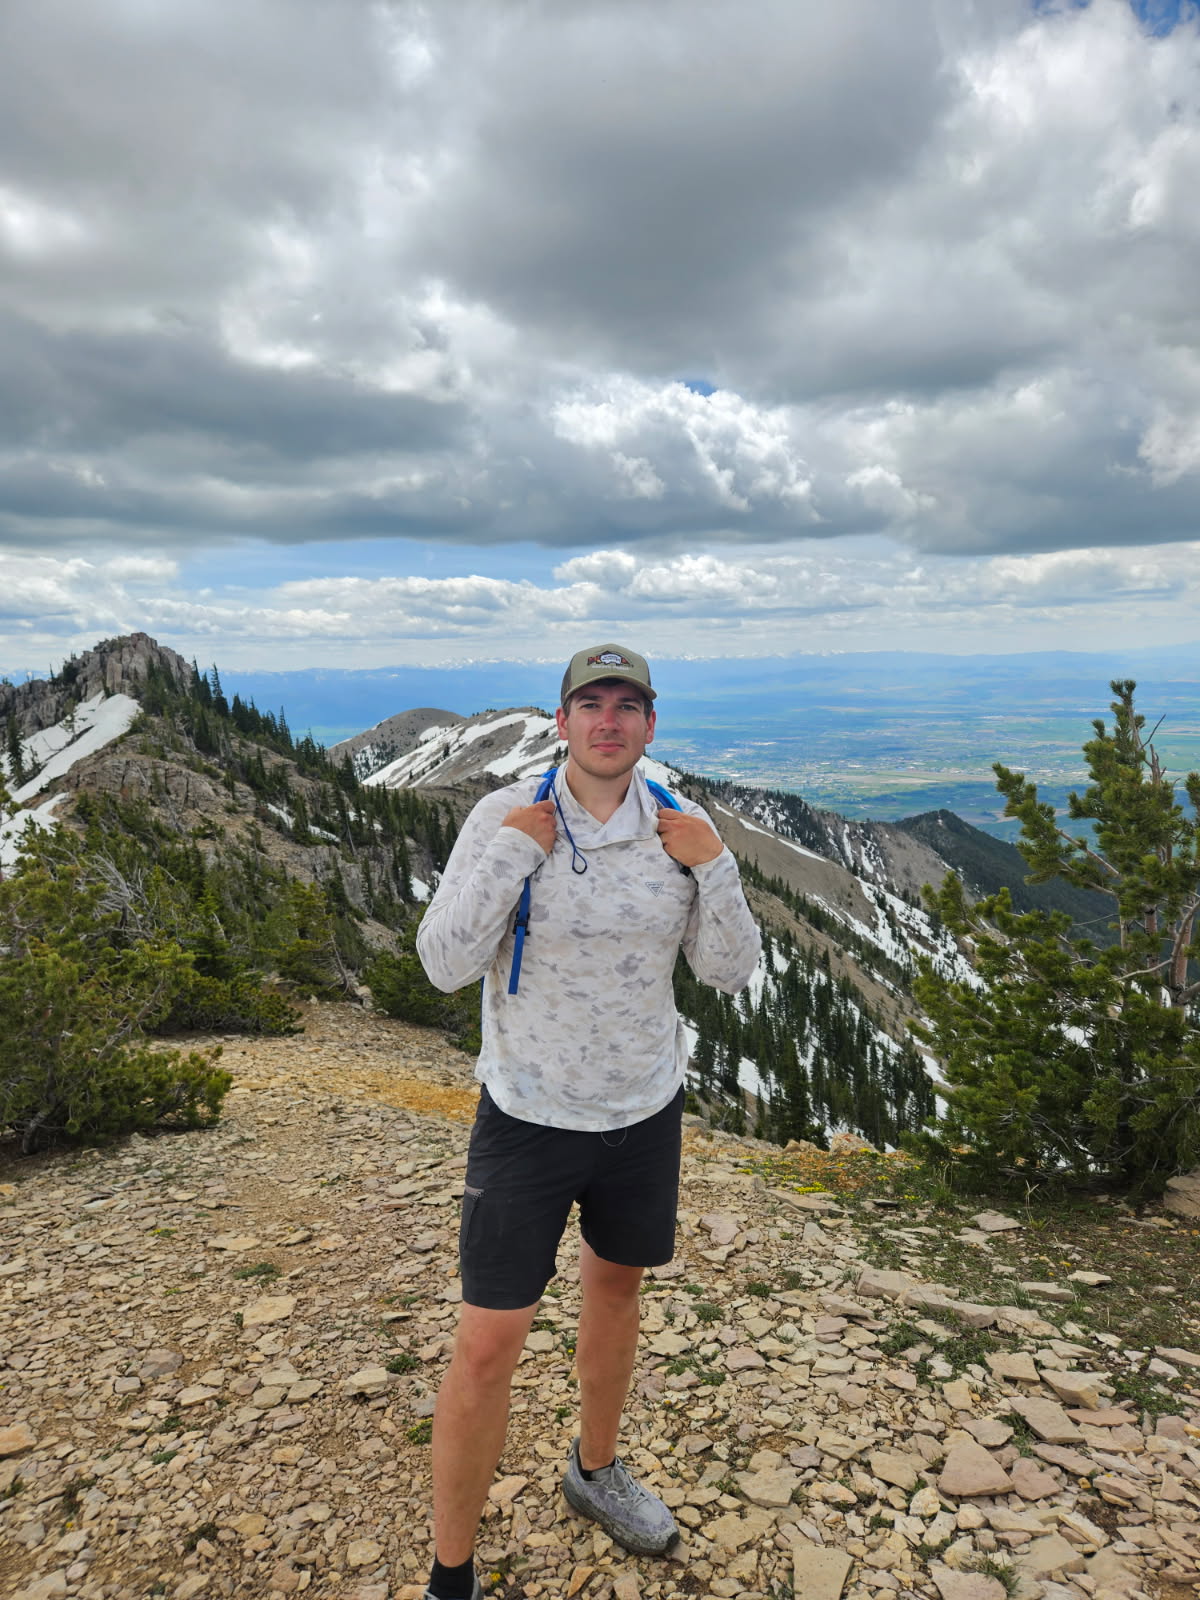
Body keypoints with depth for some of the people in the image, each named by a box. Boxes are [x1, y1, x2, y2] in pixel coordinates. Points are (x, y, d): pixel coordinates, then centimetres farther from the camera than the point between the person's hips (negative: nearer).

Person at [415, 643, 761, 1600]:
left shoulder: (683, 829, -7)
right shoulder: (505, 816, -15)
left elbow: (731, 973, -4)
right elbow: (446, 965, -19)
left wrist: (714, 867, -18)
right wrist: (513, 850, -26)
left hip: (645, 1109, 4)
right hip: (529, 1117, -3)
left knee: (617, 1286, 24)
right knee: (488, 1346, 1)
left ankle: (596, 1471, 51)